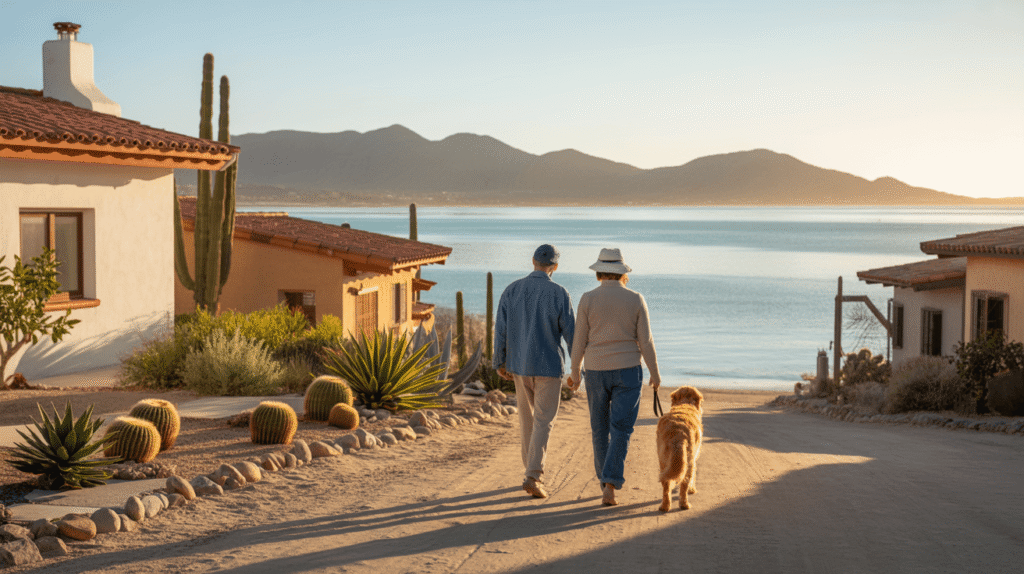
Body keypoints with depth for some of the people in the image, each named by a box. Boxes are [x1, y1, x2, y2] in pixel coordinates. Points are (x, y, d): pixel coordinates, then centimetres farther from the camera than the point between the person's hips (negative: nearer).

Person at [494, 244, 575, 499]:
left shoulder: (512, 290, -2)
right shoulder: (559, 294, -12)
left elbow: (500, 330, -3)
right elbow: (570, 334, -8)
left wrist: (500, 363, 9)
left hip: (519, 365, 4)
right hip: (548, 367, -4)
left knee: (527, 418, 19)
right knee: (543, 423, 0)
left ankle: (534, 471, 28)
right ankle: (532, 477, -12)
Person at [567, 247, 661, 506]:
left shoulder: (588, 299, -7)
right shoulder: (636, 300, -6)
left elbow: (580, 340, -4)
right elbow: (645, 341, -5)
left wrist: (575, 373, 9)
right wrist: (655, 373, 6)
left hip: (596, 372, 1)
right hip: (627, 371, -1)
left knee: (600, 428, 16)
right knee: (620, 430, -1)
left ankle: (606, 480, 27)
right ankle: (610, 486, -15)